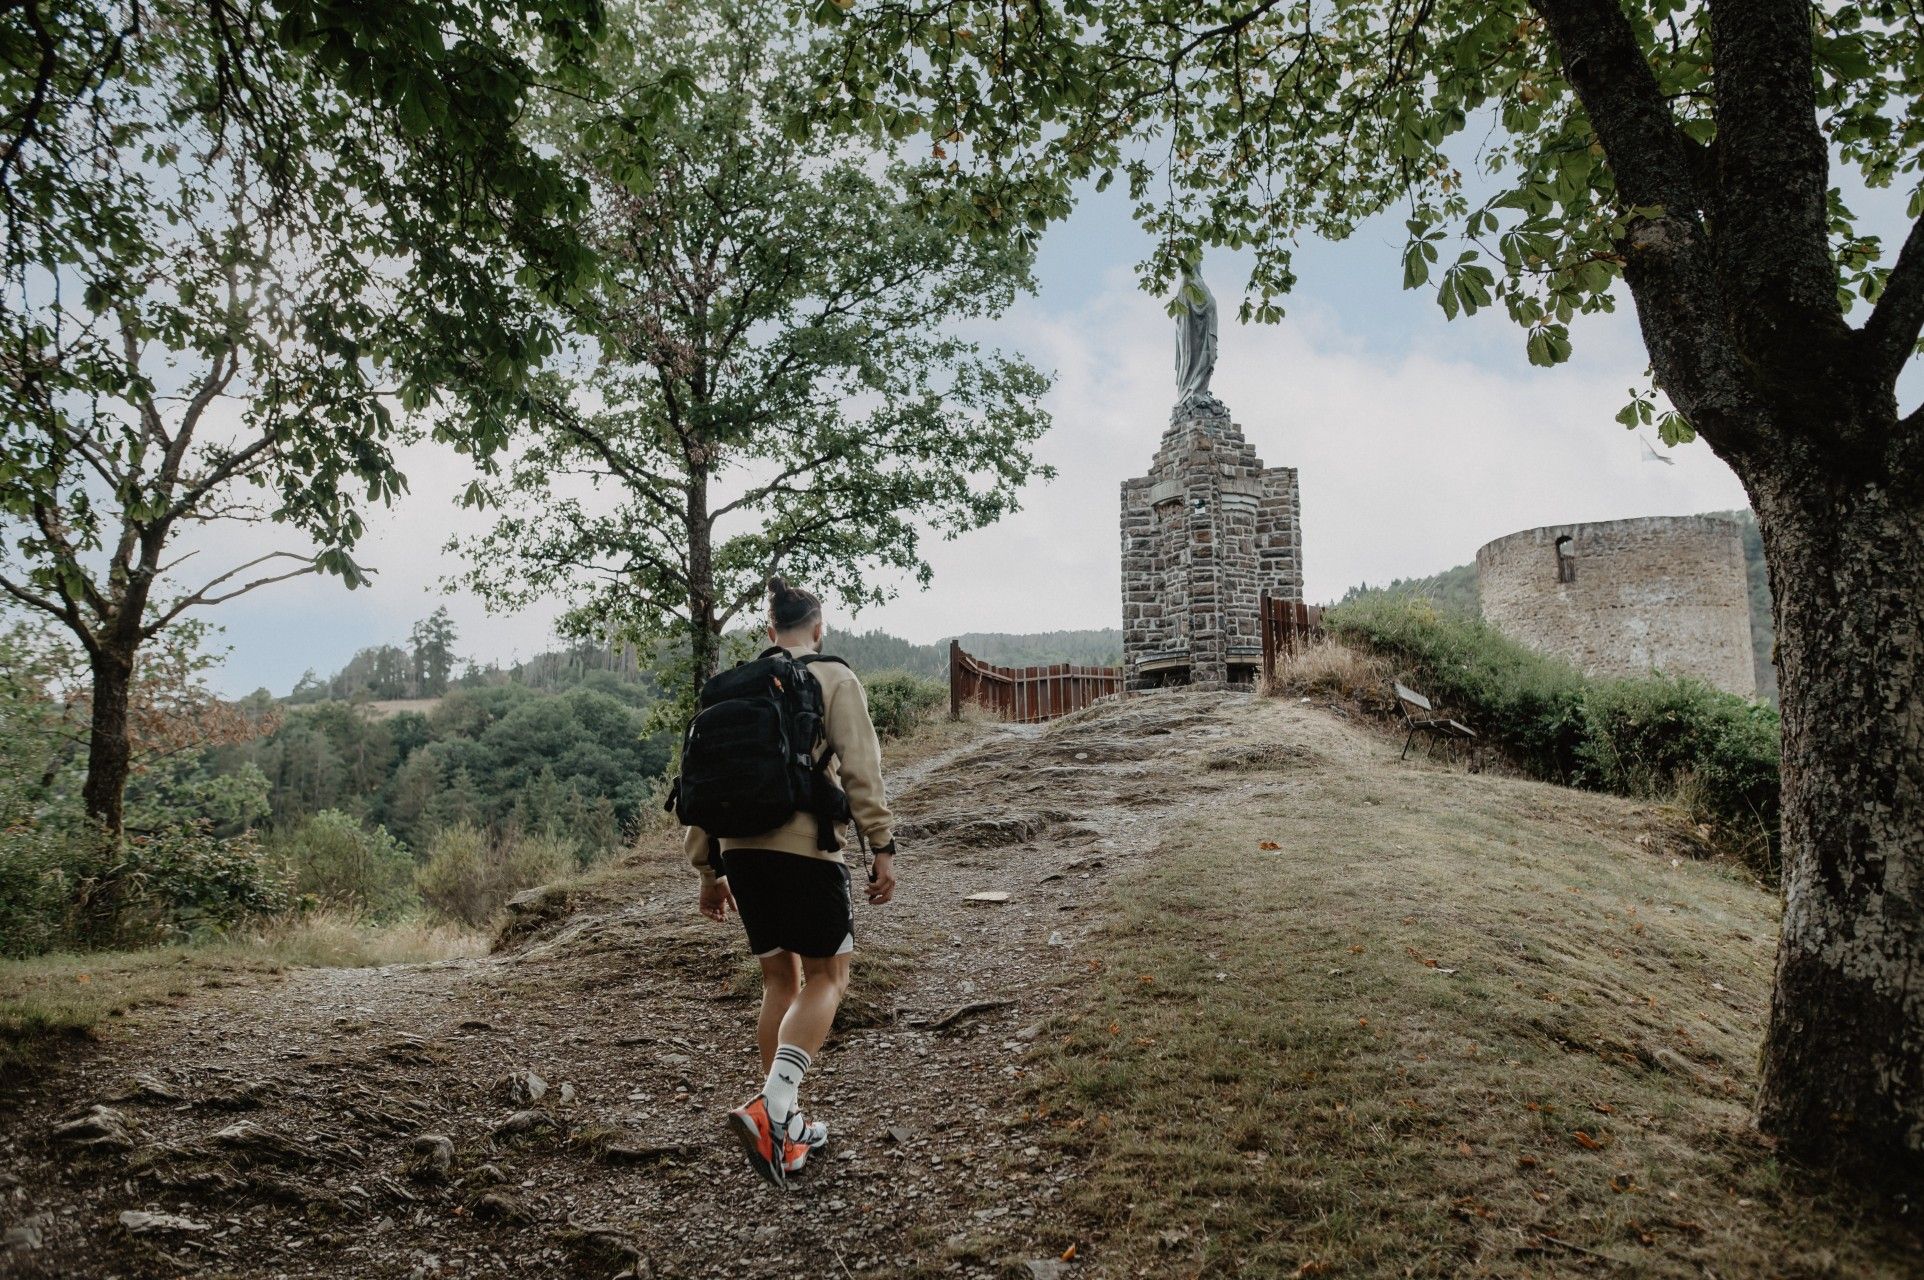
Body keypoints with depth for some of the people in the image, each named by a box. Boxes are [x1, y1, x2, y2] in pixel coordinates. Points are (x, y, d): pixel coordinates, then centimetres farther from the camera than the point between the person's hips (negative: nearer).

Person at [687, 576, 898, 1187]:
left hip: (742, 848, 5)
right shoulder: (834, 679, 2)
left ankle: (789, 1128, 22)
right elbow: (860, 769, -9)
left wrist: (709, 868, 21)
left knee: (779, 981, 16)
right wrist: (882, 847, -6)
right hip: (805, 846, -5)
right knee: (826, 977, 7)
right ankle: (772, 1106, -12)